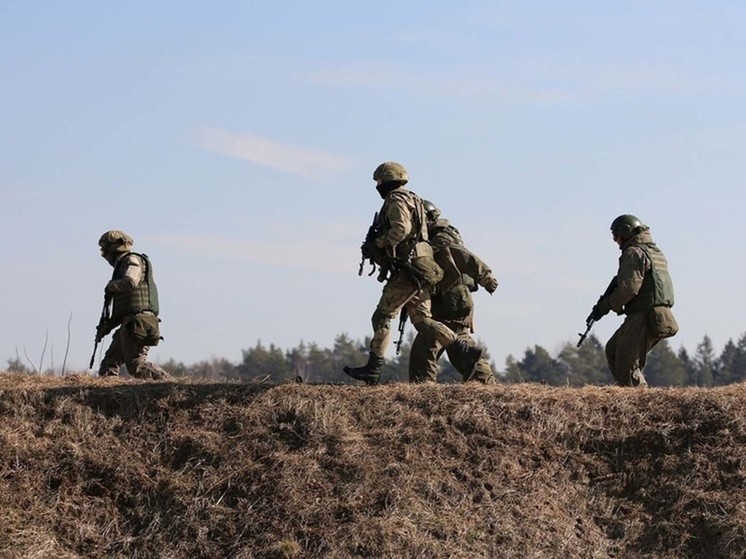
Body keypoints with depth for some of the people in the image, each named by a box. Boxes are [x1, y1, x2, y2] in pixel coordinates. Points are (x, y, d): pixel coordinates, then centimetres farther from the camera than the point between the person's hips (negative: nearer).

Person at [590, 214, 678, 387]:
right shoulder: (655, 252, 21)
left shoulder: (635, 253, -9)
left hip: (643, 318, -10)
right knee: (612, 350, 19)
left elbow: (629, 287, -20)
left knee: (627, 366, -7)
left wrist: (606, 306, -7)